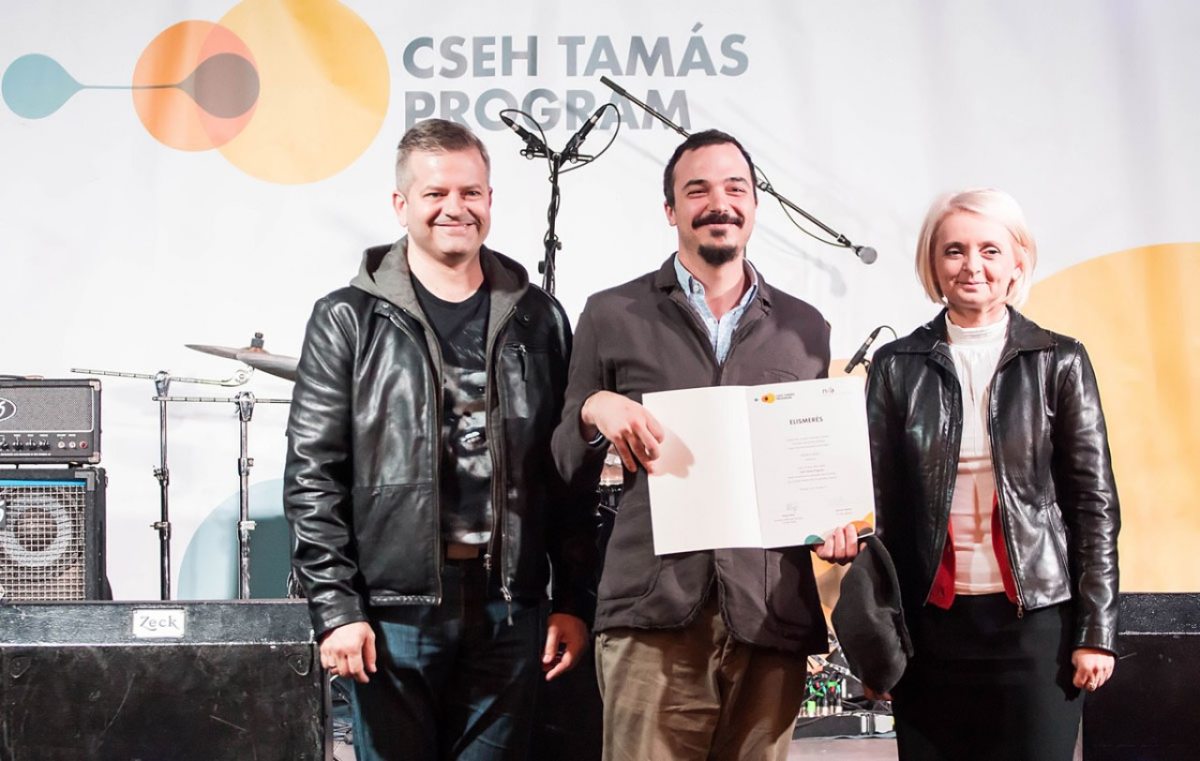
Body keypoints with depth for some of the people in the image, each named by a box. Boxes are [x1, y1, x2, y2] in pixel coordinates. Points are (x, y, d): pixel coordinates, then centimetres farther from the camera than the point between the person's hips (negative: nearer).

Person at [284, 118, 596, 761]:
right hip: (395, 610, -2)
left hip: (509, 609, 3)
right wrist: (335, 608, -10)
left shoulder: (537, 319, 9)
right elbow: (313, 476, -4)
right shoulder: (350, 321, 0)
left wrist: (574, 602, 4)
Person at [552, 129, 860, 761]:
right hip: (654, 615, -2)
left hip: (771, 616, 2)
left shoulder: (805, 329, 16)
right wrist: (594, 412, -10)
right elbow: (568, 468, 12)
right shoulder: (613, 317, 9)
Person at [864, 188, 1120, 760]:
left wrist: (1096, 628, -3)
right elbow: (881, 504, 6)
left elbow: (1095, 502, 3)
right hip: (931, 621, 1)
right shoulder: (898, 366, 5)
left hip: (1037, 620, -1)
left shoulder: (1059, 362, 3)